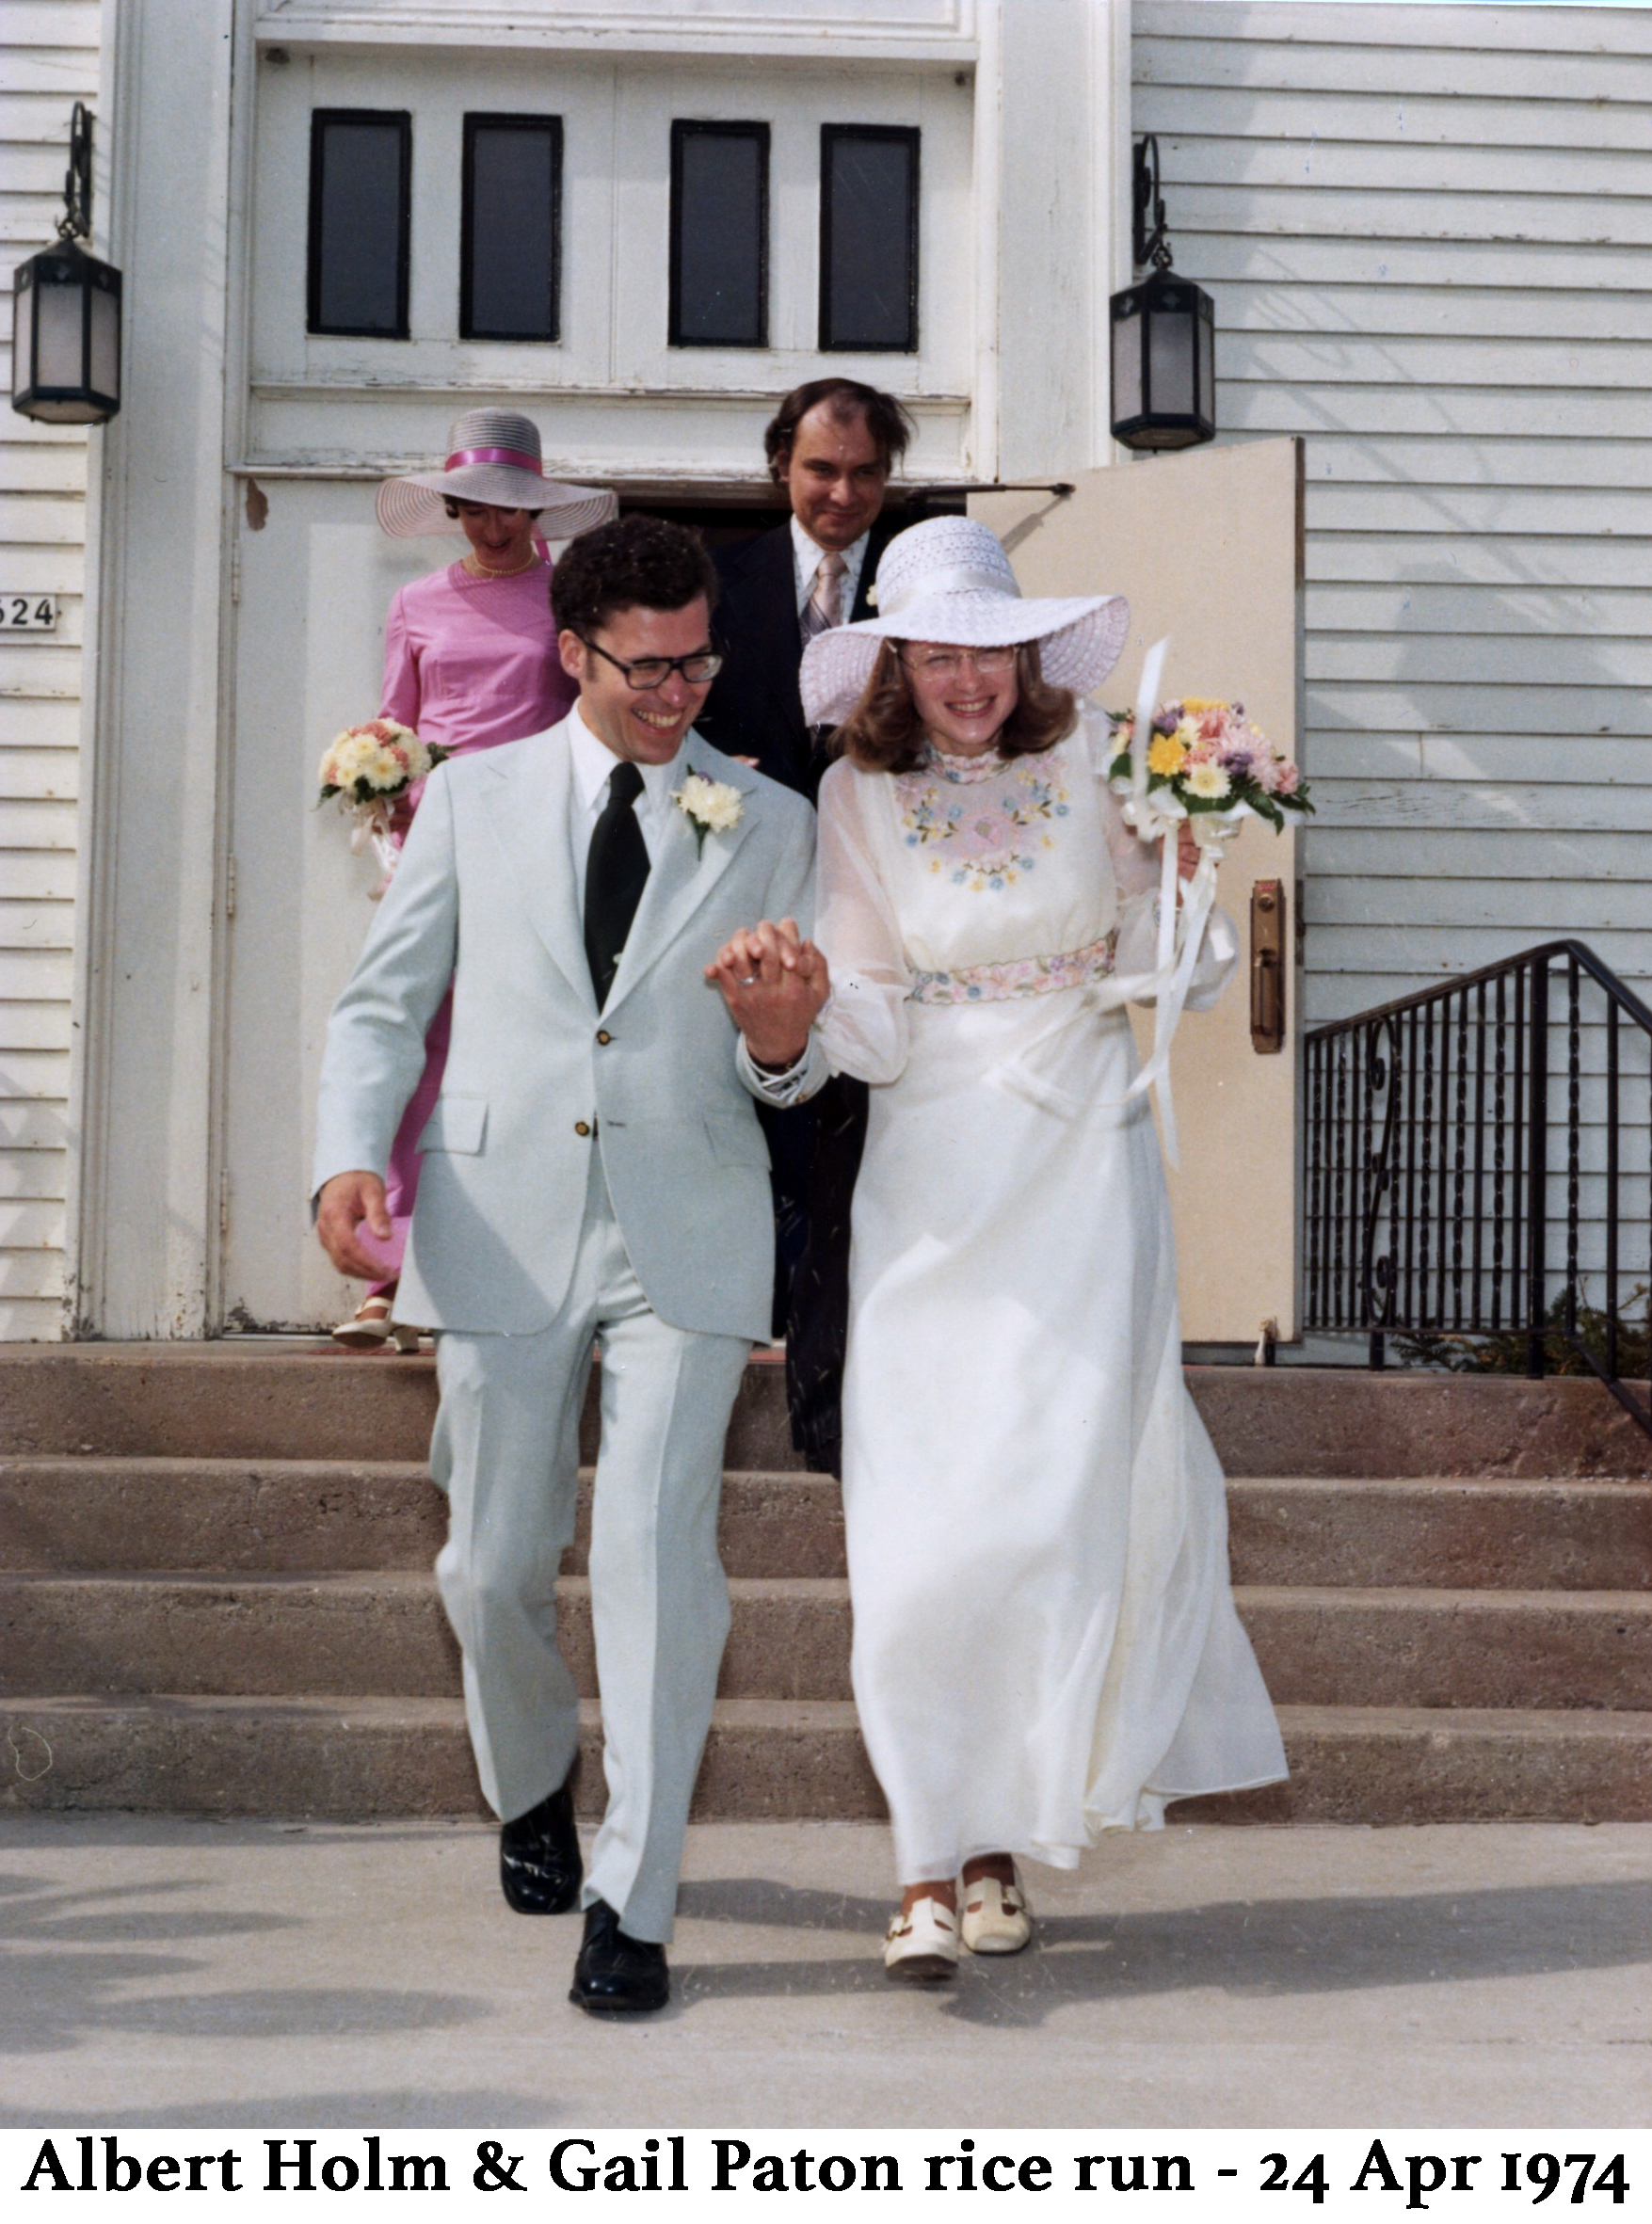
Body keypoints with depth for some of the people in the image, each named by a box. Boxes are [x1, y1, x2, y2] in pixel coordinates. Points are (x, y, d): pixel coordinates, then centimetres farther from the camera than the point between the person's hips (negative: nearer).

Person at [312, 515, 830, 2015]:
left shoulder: (772, 823, 9)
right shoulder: (475, 798, 9)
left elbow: (785, 1068, 10)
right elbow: (387, 1001, 10)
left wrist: (782, 1042, -15)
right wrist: (352, 1153, -7)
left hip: (687, 1236, -1)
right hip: (502, 1225, 1)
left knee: (659, 1560, -9)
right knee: (493, 1566, 9)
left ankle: (632, 1907, 1)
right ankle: (532, 1794, 40)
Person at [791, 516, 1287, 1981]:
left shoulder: (1089, 760, 1)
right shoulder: (859, 798, 1)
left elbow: (1153, 967, 8)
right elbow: (873, 1030, -2)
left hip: (1083, 1158, 0)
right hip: (933, 1171, 0)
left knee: (1056, 1504, -4)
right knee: (921, 1519, -6)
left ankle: (1003, 1836, 15)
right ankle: (931, 1867, 3)